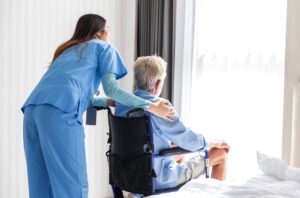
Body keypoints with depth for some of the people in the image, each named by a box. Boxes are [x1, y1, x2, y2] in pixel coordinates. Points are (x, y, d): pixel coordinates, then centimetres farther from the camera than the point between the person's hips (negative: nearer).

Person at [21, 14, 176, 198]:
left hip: (33, 108, 7)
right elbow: (110, 87, 7)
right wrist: (150, 106, 9)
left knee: (42, 183, 10)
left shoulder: (67, 50, 38)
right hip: (59, 111, -7)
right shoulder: (104, 47, 20)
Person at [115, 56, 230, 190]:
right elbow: (189, 141, -16)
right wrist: (212, 143, 3)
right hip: (160, 179, -7)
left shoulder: (121, 103, -3)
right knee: (221, 152, 8)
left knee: (178, 147, 34)